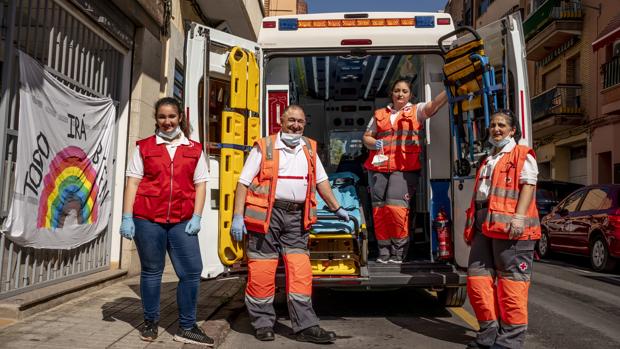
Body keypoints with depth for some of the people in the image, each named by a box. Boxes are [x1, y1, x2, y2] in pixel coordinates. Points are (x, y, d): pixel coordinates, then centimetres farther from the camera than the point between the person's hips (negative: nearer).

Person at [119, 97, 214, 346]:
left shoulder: (194, 150, 10)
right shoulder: (144, 147, 8)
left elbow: (200, 185, 7)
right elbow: (132, 183, 4)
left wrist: (196, 217, -4)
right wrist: (127, 217, -4)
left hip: (182, 222, 1)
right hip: (147, 219, -1)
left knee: (192, 271, -2)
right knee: (151, 271, 9)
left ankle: (187, 328, 11)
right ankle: (150, 323, 26)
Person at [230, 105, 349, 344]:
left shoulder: (309, 148, 15)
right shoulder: (264, 147, 0)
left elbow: (321, 181, 22)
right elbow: (244, 182, -3)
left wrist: (336, 209, 21)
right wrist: (237, 217, -10)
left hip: (297, 217, 4)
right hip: (266, 215, -3)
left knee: (301, 272, 1)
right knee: (261, 271, 1)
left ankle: (306, 326, 8)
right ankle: (263, 323, 16)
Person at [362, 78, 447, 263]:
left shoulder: (416, 111, 10)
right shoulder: (379, 114, 19)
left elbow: (434, 104, -8)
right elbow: (366, 136, 20)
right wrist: (374, 143, -2)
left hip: (405, 168, -4)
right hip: (378, 167, 4)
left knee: (396, 207, -14)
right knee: (379, 209, 2)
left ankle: (398, 252, -1)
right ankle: (384, 251, 13)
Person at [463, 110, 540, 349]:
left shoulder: (522, 155, 6)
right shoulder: (487, 162, 28)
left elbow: (528, 185, -8)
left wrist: (519, 217, -21)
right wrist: (470, 227, 22)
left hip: (509, 227, -7)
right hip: (484, 228, 8)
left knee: (511, 282, -5)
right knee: (477, 279, 3)